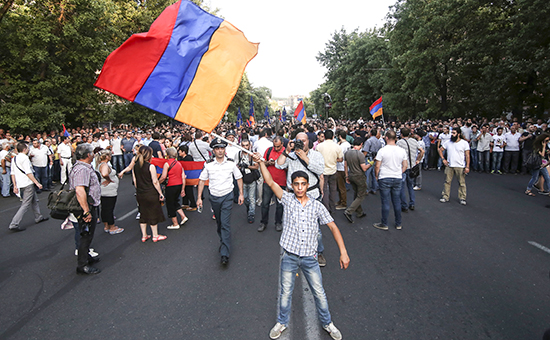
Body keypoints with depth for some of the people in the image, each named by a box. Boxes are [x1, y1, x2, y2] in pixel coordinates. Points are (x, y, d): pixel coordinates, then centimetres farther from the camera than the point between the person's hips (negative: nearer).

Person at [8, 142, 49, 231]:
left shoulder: (14, 159, 13)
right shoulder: (24, 158, -14)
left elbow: (13, 174, 13)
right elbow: (28, 173, -19)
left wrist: (15, 186, 16)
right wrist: (37, 183, -17)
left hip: (20, 184, 10)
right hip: (28, 184, -10)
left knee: (34, 200, 22)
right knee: (25, 205, -7)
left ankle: (38, 217, 33)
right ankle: (14, 224, -8)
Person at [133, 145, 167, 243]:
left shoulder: (135, 166, 1)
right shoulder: (150, 166, -16)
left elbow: (135, 181, 8)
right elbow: (155, 182, -15)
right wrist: (160, 193, -6)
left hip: (140, 194, 6)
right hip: (151, 194, -5)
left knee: (143, 214, 16)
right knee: (153, 214, 8)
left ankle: (144, 236, 25)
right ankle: (155, 236, 18)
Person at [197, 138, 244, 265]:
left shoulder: (231, 163, -5)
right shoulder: (208, 164, -4)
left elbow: (239, 178, 6)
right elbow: (202, 180, 4)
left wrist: (241, 194, 1)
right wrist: (199, 197, 0)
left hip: (227, 197, -2)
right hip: (214, 197, 3)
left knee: (225, 224, -10)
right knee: (219, 223, 16)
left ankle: (225, 253, -8)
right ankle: (223, 242, 40)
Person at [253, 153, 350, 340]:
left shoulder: (317, 206, -1)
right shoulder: (287, 200, -3)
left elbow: (333, 227, -3)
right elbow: (270, 182, -12)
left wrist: (343, 252, -11)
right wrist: (261, 162, -24)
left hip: (309, 257, 1)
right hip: (289, 256, 0)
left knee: (319, 293, 11)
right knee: (285, 292, 14)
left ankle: (327, 323, 35)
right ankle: (282, 322, 38)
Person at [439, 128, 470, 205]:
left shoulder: (464, 143, -3)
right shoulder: (448, 142, 6)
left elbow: (467, 156, -5)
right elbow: (440, 150, 17)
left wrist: (467, 167, -12)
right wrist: (443, 159, 5)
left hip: (460, 167, -3)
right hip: (449, 166, 3)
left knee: (462, 183, 3)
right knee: (447, 181, 6)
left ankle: (462, 198, 12)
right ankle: (445, 196, 15)